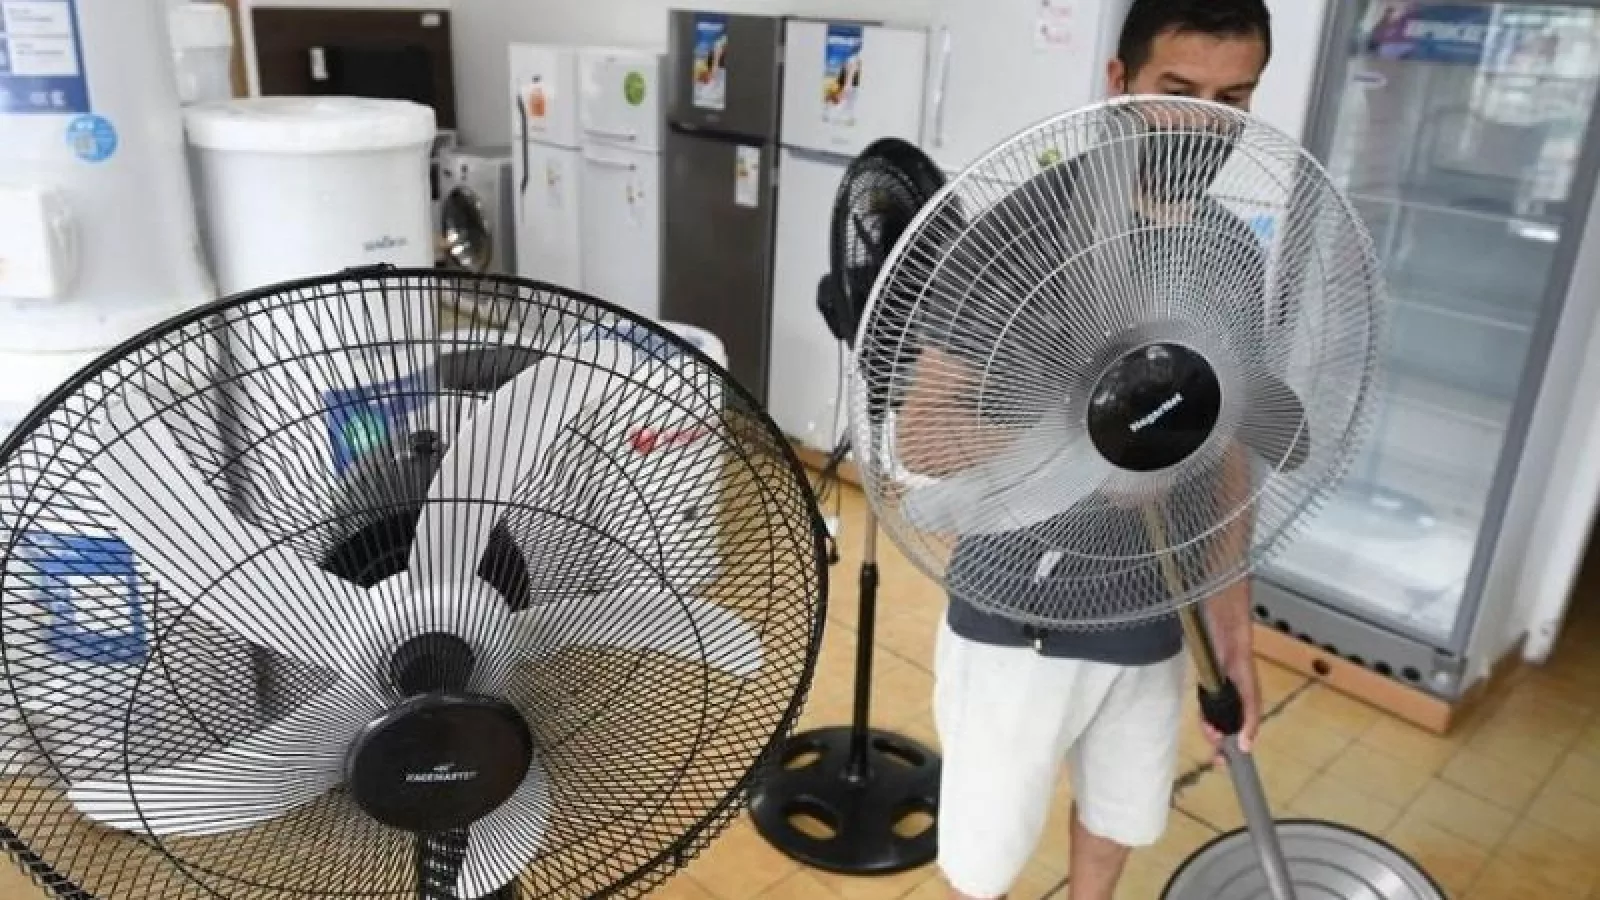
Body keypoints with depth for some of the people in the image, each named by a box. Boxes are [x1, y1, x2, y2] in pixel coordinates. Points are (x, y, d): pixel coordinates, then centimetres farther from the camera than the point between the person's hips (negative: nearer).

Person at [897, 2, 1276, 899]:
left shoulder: (1235, 255, 0)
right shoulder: (1021, 233, -20)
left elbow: (1225, 453, 7)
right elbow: (923, 434, -19)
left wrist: (1234, 630, 7)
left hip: (1150, 612, 6)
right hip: (1017, 611, -5)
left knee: (1122, 817, 27)